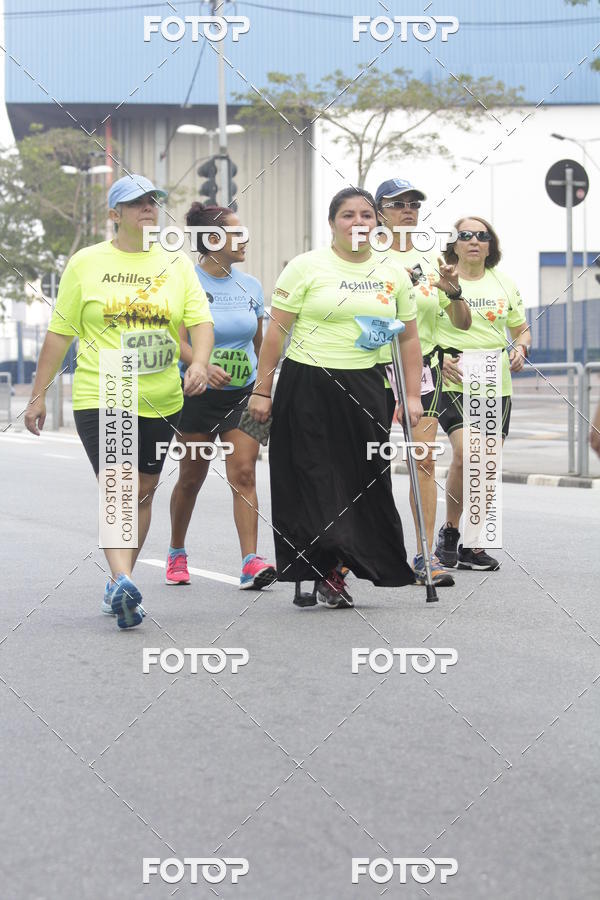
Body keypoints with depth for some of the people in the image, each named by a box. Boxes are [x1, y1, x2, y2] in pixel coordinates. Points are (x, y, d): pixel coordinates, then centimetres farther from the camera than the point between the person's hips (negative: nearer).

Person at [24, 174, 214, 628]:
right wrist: (39, 394, 4)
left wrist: (200, 362, -18)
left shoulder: (177, 264, 9)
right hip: (100, 397, -4)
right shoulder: (86, 263, 3)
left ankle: (119, 585, 22)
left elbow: (201, 319, 3)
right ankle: (123, 582, -31)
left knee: (143, 492, 10)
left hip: (159, 401, 4)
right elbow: (60, 331, 5)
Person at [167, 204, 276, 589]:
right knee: (192, 477, 8)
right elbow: (178, 341, -16)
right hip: (198, 394, -3)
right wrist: (204, 366, -33)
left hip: (244, 394, 3)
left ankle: (251, 562, -18)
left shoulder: (251, 287, 7)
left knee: (244, 473, -11)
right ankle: (177, 553, 28)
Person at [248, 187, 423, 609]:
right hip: (308, 387, -4)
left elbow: (409, 337, 14)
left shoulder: (394, 274, 9)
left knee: (367, 478, 4)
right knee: (314, 479, -4)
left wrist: (413, 395, 6)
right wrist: (262, 391, -7)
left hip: (364, 387, 4)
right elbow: (276, 329, -3)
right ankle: (326, 573, 3)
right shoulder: (307, 266, -3)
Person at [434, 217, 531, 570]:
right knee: (466, 455, -22)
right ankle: (450, 530, -1)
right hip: (454, 383, -4)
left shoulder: (504, 283, 12)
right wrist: (438, 357, -12)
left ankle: (474, 547, 12)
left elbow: (522, 329, 21)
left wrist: (520, 348, -1)